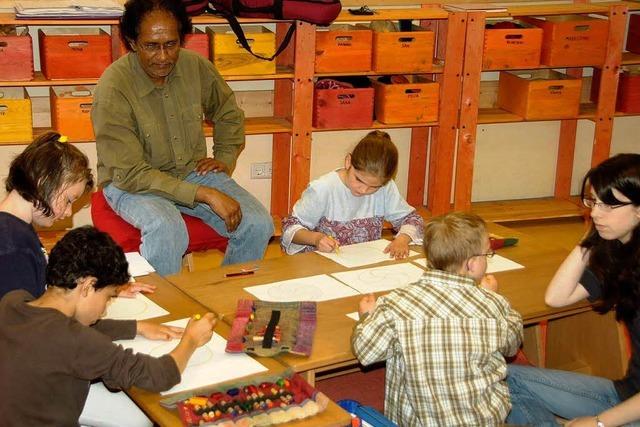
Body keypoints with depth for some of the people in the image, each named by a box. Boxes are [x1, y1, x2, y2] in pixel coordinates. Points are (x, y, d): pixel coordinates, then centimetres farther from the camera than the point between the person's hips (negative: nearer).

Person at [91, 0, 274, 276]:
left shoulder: (196, 66, -5)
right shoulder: (114, 87, -21)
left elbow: (229, 114, 18)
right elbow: (131, 174, -23)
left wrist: (225, 159, 3)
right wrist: (205, 194, -28)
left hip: (192, 172, 5)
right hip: (130, 182, -5)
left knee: (258, 224, -16)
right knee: (166, 228, -38)